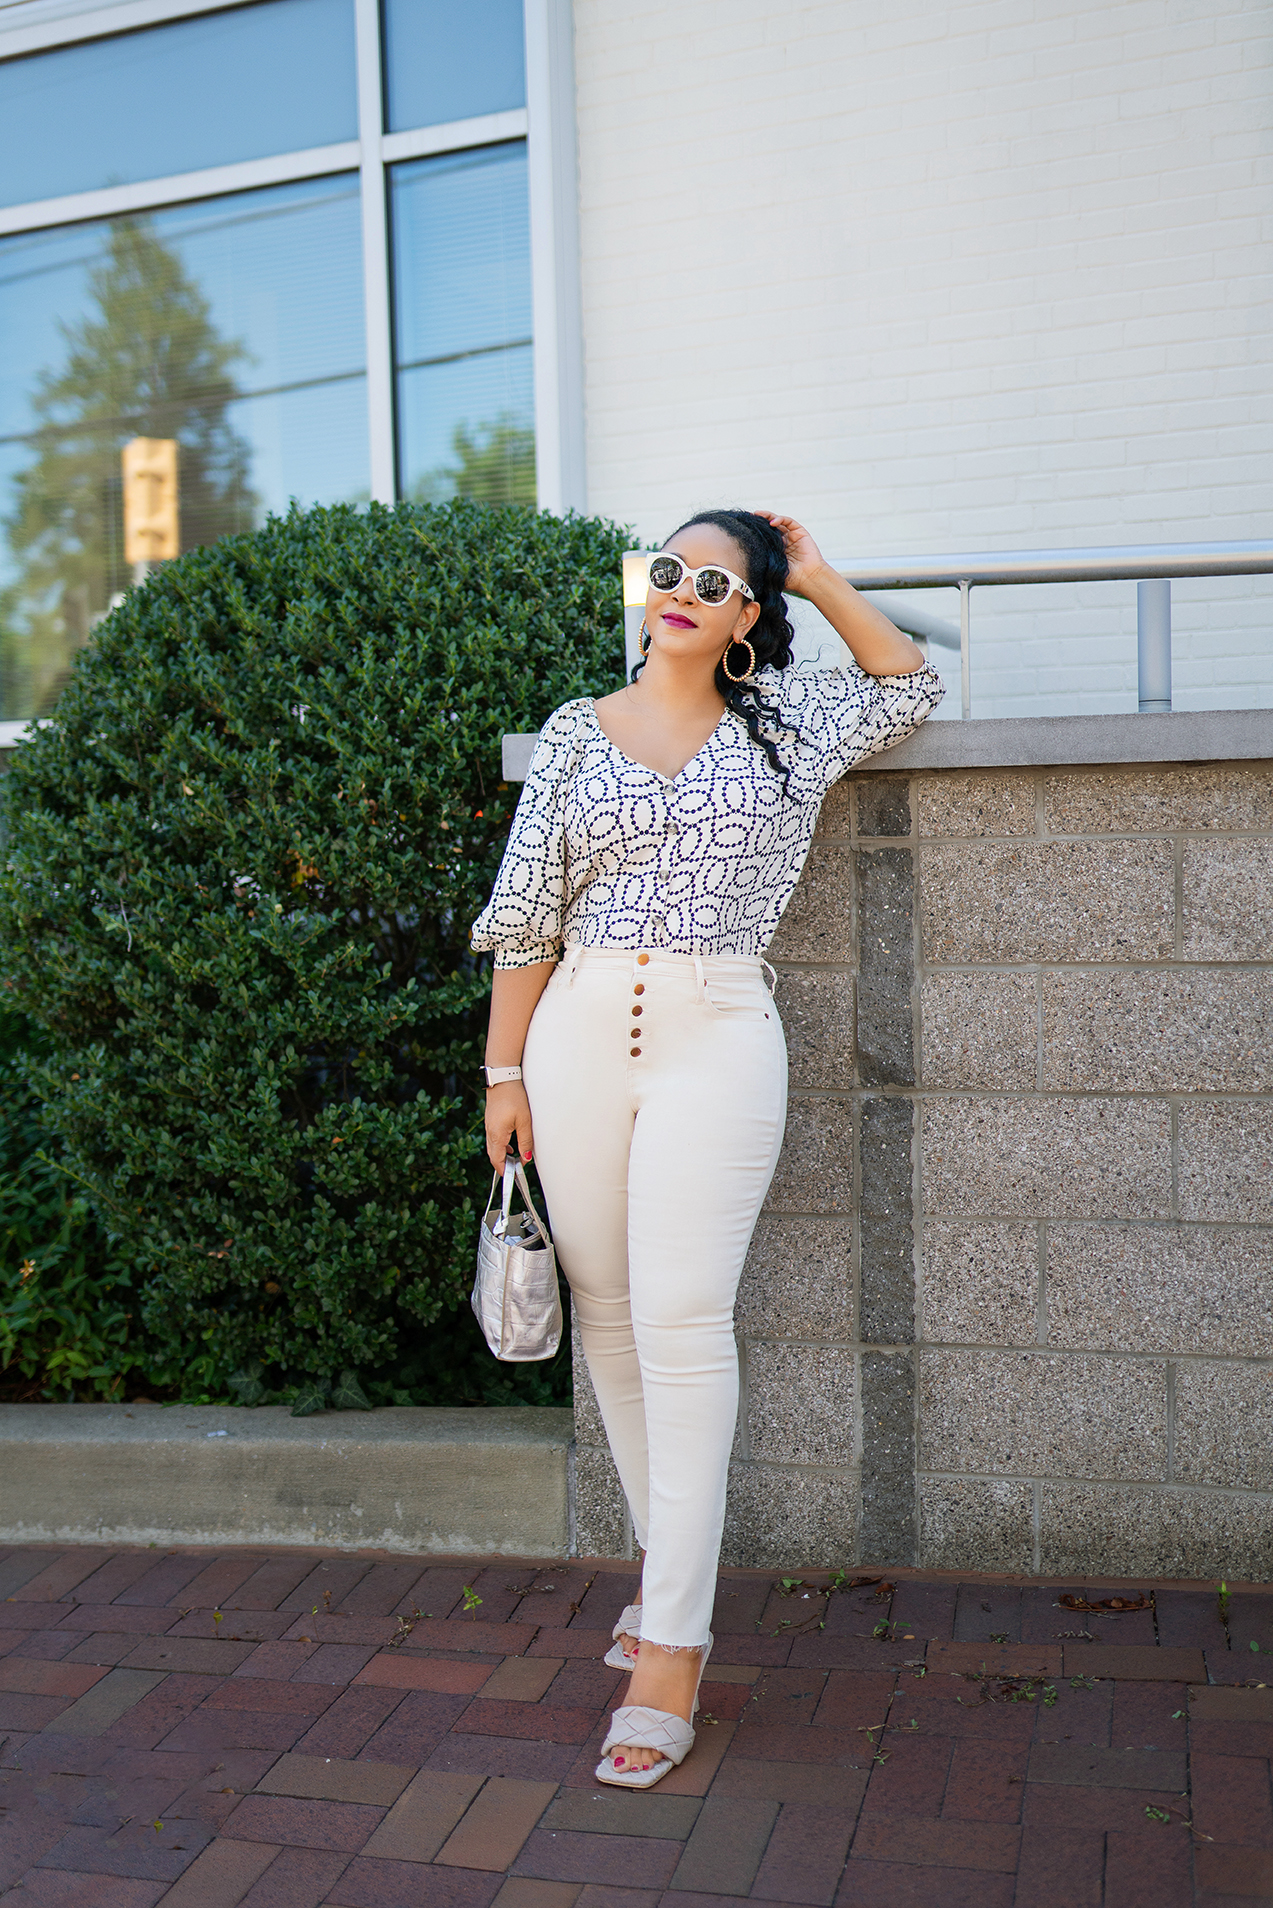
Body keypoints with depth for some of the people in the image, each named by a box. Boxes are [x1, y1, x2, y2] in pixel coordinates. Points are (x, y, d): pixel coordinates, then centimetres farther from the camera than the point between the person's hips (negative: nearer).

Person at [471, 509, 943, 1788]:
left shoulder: (787, 723, 10)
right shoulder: (577, 733, 10)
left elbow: (910, 686, 25)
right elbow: (525, 914, 9)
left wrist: (818, 578, 14)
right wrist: (504, 1071, 5)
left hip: (716, 1038, -2)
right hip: (577, 1031, 2)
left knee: (680, 1323, -9)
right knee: (607, 1311, 7)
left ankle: (671, 1650, -3)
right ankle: (669, 1572, 24)